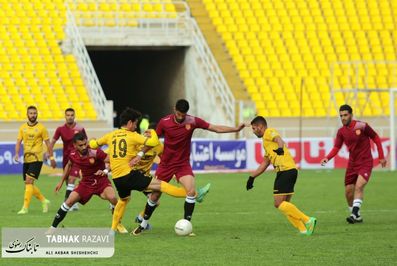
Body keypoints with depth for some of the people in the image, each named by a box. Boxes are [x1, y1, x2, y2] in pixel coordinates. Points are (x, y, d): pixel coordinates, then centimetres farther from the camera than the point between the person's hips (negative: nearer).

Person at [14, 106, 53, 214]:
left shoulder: (41, 128, -3)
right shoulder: (23, 128, 9)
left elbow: (47, 143, 1)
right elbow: (19, 141, 7)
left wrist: (51, 157, 0)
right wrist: (17, 154, -9)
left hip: (36, 159, -6)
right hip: (26, 159, 6)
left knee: (29, 181, -16)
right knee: (29, 184, 8)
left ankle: (25, 207, -16)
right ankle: (44, 201, 27)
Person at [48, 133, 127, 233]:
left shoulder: (95, 152, -24)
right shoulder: (73, 155, -9)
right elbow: (69, 165, 15)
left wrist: (105, 171, -41)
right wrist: (61, 182, 19)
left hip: (101, 181, -4)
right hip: (86, 183, 4)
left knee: (112, 198, -29)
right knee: (69, 201, -10)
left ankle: (118, 224, -5)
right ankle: (53, 227, 3)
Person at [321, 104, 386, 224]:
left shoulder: (362, 126, -11)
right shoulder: (341, 131, 2)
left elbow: (376, 138, -2)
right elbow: (336, 148, 1)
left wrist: (381, 157, -3)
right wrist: (327, 158, -18)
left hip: (365, 162, -5)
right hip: (352, 163, 5)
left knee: (359, 186, -24)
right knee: (348, 192, 4)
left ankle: (354, 214, -30)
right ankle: (357, 217, 20)